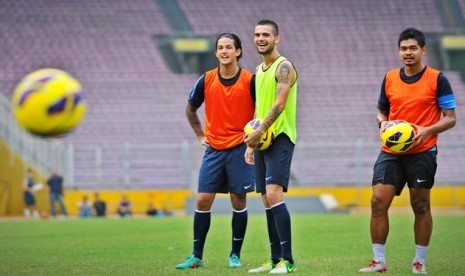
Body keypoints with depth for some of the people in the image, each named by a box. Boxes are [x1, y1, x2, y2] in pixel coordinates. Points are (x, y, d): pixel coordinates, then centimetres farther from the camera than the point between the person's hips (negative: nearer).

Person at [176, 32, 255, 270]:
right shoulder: (206, 80, 0)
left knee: (238, 201, 1)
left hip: (239, 148, -2)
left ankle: (235, 255, 12)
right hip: (213, 149, 2)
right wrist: (200, 135, 9)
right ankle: (196, 256, 4)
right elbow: (190, 109, 15)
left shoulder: (250, 80, -6)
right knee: (203, 200, -2)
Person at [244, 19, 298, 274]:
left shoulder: (284, 67, -9)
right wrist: (251, 143, 18)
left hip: (280, 137, -9)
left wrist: (259, 132, -24)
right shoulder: (259, 70, 18)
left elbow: (279, 104, -19)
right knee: (267, 200, 7)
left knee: (274, 194, -19)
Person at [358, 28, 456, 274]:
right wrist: (383, 123, -3)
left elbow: (450, 118, -3)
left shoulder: (437, 79, -4)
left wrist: (427, 130, -20)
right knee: (378, 202, -6)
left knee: (421, 207, 2)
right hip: (391, 152, 4)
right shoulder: (389, 78, 8)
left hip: (422, 152, -3)